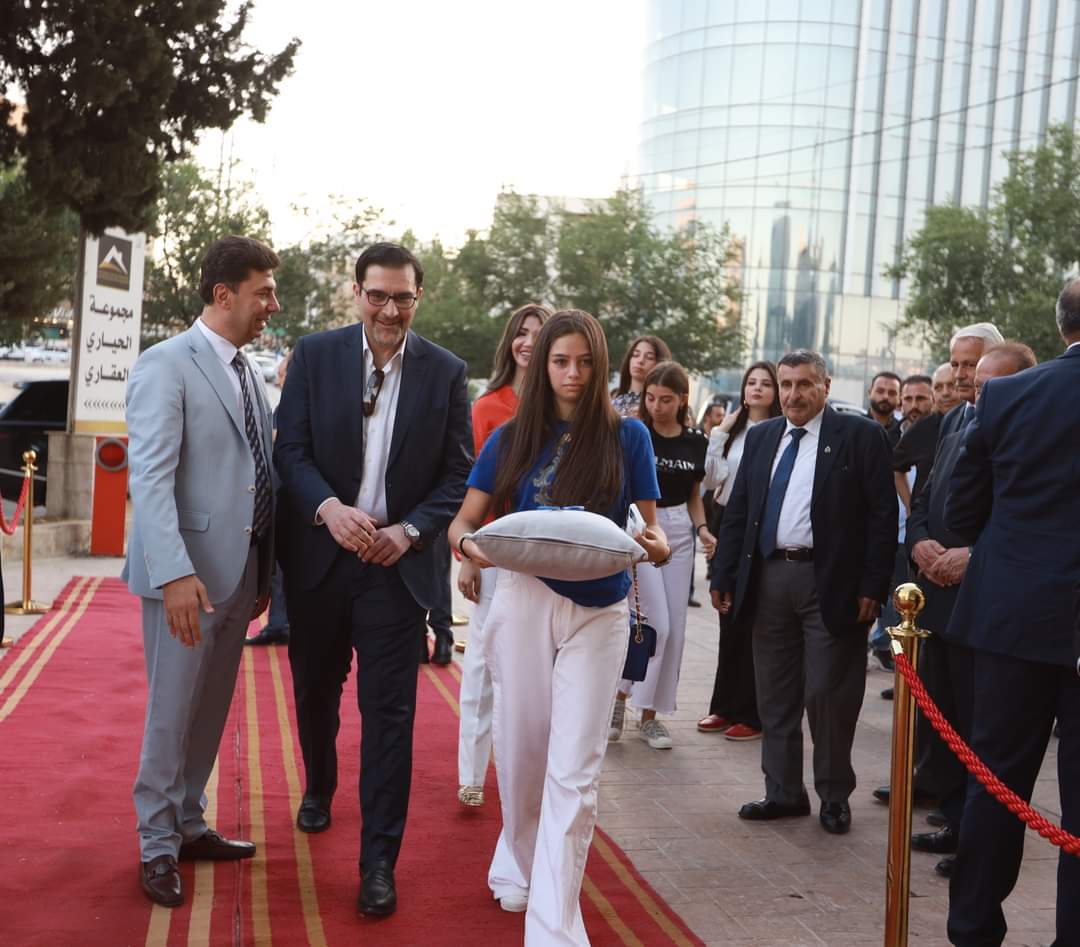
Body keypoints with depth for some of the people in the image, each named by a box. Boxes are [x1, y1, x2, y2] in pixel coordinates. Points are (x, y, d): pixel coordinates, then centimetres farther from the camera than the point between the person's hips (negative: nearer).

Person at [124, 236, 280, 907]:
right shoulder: (166, 366, -11)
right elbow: (150, 478, -19)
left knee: (211, 712, 16)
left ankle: (189, 826, 31)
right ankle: (157, 846, 18)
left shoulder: (250, 373, 13)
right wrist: (175, 573, -27)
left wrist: (264, 574, 14)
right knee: (172, 713, 3)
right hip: (187, 575, -7)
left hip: (239, 574, 7)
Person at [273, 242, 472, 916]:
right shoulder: (314, 356, -1)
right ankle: (319, 788, 48)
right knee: (316, 691, 19)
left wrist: (409, 532, -15)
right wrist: (329, 508, -23)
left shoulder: (445, 372, 0)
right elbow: (291, 450, -4)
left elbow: (459, 474, 0)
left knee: (389, 713, -1)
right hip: (319, 557, 2)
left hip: (397, 563, -1)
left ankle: (380, 861, 8)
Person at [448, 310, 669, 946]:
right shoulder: (512, 439, 4)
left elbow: (651, 522, 2)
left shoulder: (627, 435, 1)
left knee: (574, 771, -5)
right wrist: (469, 544, -19)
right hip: (524, 600, 2)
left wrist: (658, 544, -22)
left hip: (598, 612, -2)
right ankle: (521, 865, 40)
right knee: (521, 751, 13)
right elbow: (465, 519, 4)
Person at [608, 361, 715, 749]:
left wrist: (702, 529, -1)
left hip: (679, 532, 5)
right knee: (656, 625, -10)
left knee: (675, 629, 5)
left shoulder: (696, 443, 7)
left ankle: (651, 713, 15)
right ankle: (620, 693, 11)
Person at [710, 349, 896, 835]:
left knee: (829, 694, 0)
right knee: (775, 695, 11)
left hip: (831, 583, -5)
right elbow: (736, 511, 13)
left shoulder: (860, 436, -3)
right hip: (768, 577, 5)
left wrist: (873, 586, -11)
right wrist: (723, 576, 8)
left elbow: (882, 514, -6)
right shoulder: (761, 437, 12)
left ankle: (834, 795, 17)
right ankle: (783, 791, 22)